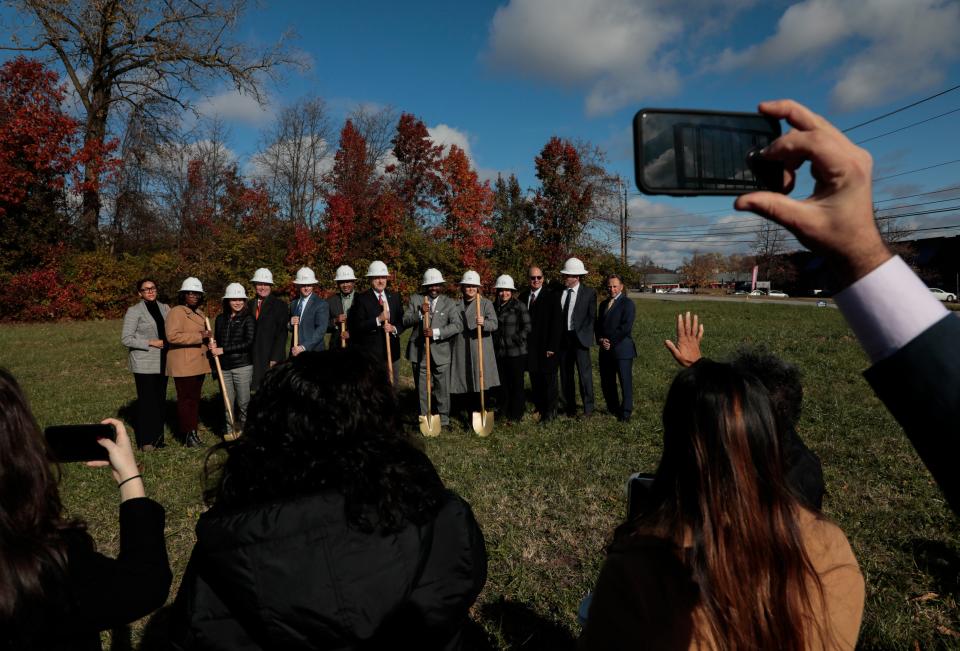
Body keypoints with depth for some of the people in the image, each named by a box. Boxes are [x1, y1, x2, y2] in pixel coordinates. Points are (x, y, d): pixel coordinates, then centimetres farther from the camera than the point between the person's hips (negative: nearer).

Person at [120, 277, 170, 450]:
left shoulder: (164, 308, 10)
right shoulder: (134, 311, -5)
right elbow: (125, 338, -8)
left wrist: (167, 342, 0)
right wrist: (150, 343, -14)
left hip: (161, 363, 5)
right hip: (144, 364, -5)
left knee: (160, 400, 9)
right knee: (146, 401, -2)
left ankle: (157, 438, 20)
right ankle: (145, 441, 8)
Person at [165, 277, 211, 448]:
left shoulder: (200, 313, 17)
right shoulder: (176, 312, -9)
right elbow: (172, 336, -22)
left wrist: (209, 339, 10)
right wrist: (199, 336, -25)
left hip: (199, 363, 8)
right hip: (183, 364, -8)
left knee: (195, 398, 12)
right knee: (186, 399, -3)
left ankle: (192, 431, 20)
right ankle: (188, 434, 5)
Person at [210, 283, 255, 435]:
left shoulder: (248, 318, -2)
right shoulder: (220, 319, 12)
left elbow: (249, 342, -12)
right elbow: (217, 341, 22)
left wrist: (223, 350, -12)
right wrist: (213, 346, -1)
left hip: (243, 366, -4)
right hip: (224, 367, 4)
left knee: (243, 402, -3)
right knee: (228, 403, 6)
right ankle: (230, 429, 18)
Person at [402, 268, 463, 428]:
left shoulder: (450, 303, 3)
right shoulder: (415, 299, 6)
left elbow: (457, 325, -9)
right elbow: (405, 321, -1)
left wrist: (436, 332, -19)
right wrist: (420, 313, -19)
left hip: (440, 352, -1)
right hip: (419, 352, 1)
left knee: (442, 389, 4)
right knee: (422, 389, 9)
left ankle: (444, 420, 17)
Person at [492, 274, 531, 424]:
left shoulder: (519, 306, -4)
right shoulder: (494, 307, 8)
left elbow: (527, 327, -6)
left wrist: (516, 341, -10)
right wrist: (495, 342, 5)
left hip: (516, 352, -4)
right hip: (499, 352, 4)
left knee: (516, 383, 4)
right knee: (503, 383, 9)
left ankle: (516, 415, 15)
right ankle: (504, 412, 23)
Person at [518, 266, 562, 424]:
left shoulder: (552, 297, -6)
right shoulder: (522, 297, 7)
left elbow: (556, 323, -9)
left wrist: (552, 347, -14)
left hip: (547, 348, -4)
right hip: (530, 348, 4)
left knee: (548, 380, 3)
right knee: (535, 380, 10)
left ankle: (550, 412, 14)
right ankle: (539, 407, 22)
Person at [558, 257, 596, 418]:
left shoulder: (589, 292, -3)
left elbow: (592, 317, -3)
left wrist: (581, 335, -9)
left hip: (580, 337, -4)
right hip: (563, 338, 4)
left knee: (585, 373, -3)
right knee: (565, 374, 9)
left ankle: (588, 408, 8)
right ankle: (569, 407, 20)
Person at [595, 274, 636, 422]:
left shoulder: (627, 304, -4)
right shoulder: (604, 304, 18)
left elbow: (626, 327, -14)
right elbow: (598, 325, 16)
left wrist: (610, 341, -12)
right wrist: (600, 340, -2)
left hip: (622, 349, -7)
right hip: (605, 350, 7)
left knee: (625, 381, -2)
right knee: (606, 382, 10)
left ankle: (626, 412, 8)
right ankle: (613, 408, 24)